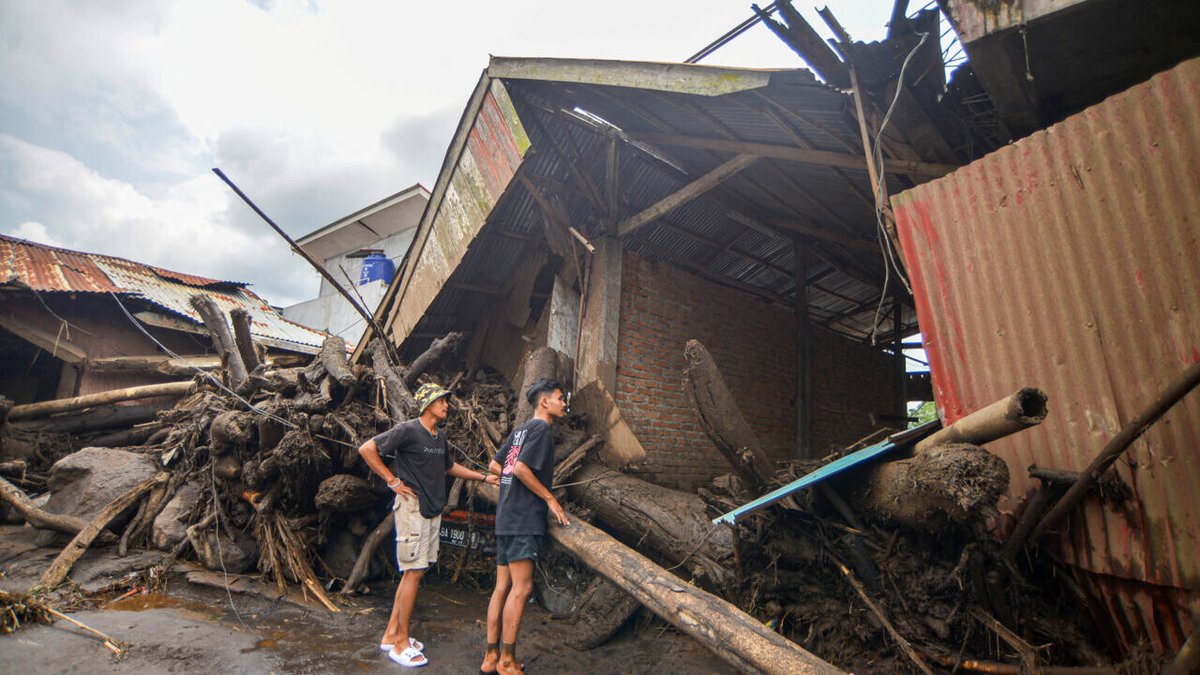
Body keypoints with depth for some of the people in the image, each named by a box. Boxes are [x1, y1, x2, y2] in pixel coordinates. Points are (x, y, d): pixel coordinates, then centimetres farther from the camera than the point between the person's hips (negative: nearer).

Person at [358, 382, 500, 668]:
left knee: (413, 572, 13)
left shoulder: (440, 437, 12)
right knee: (413, 572, -3)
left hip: (433, 510, 8)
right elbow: (367, 449, -14)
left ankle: (391, 634, 26)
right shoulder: (407, 430, -13)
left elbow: (450, 467, 25)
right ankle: (401, 643, 10)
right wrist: (392, 480, -15)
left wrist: (485, 477, 21)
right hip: (412, 508, -8)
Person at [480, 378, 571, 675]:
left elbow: (494, 466, 18)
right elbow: (521, 468, -21)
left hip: (506, 518, 9)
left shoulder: (520, 430, 17)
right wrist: (550, 498, -13)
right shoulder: (541, 429, -10)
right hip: (524, 519, -9)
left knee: (502, 587, 12)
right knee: (521, 588, -3)